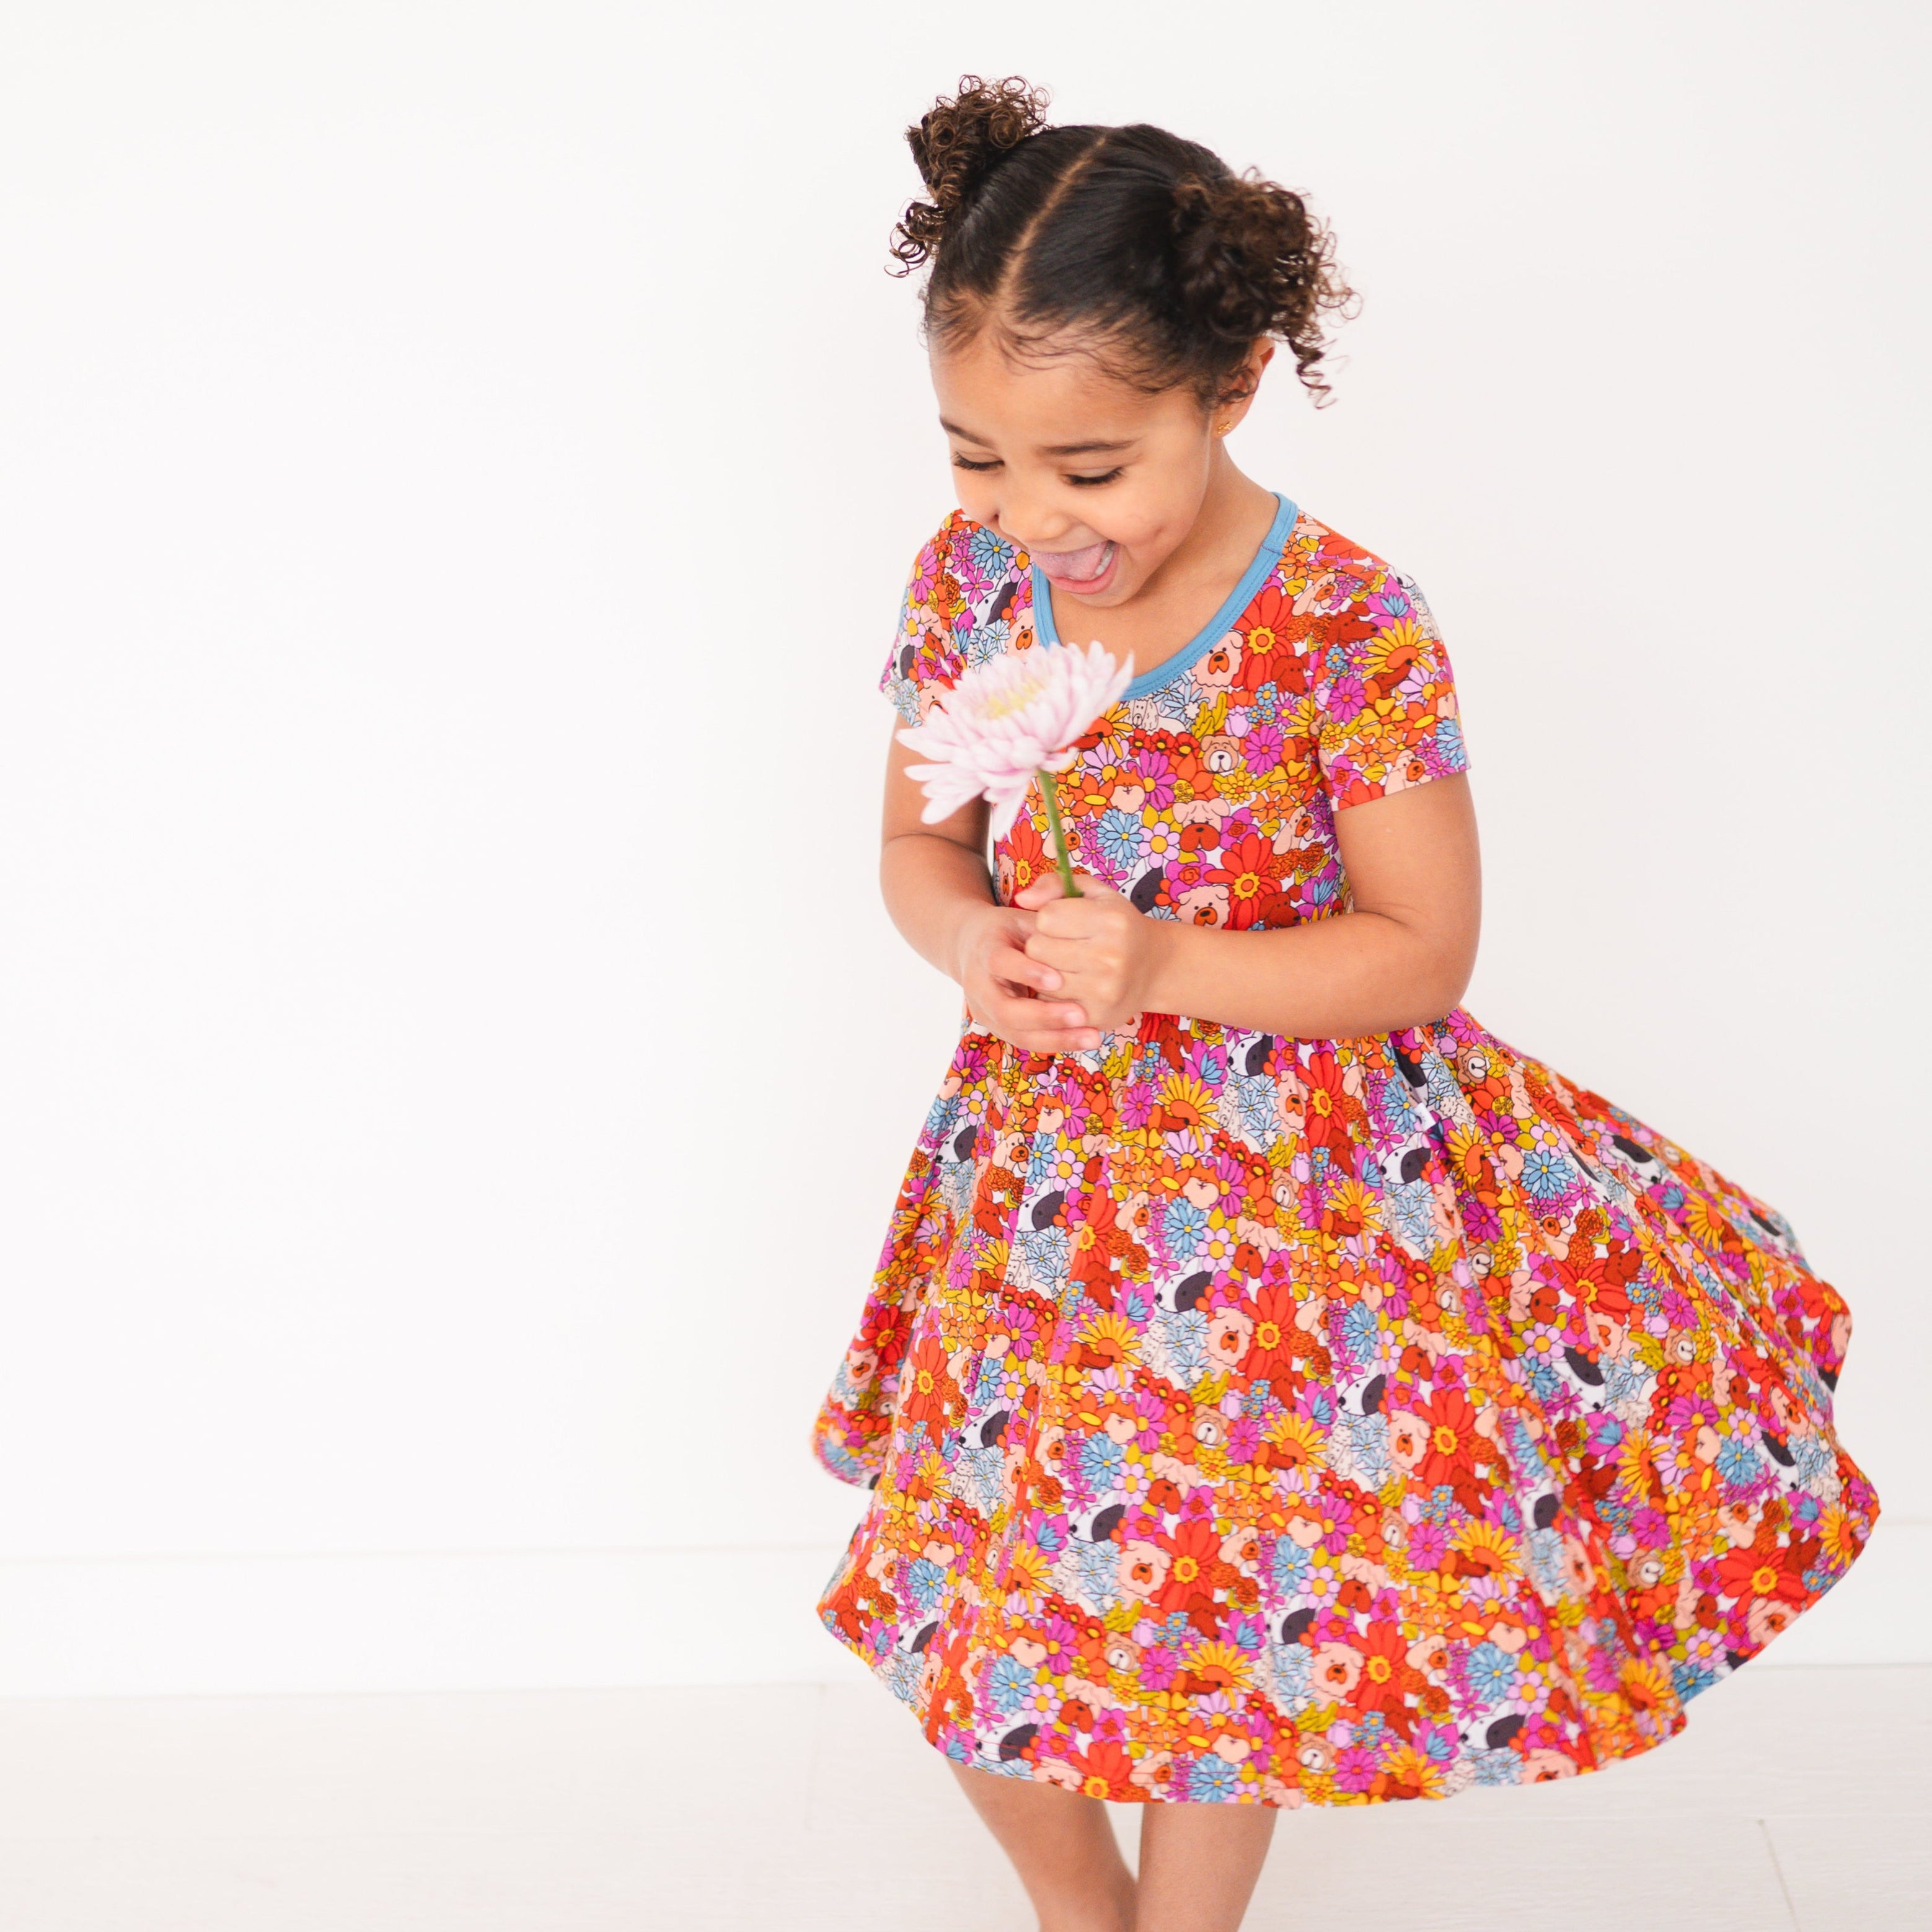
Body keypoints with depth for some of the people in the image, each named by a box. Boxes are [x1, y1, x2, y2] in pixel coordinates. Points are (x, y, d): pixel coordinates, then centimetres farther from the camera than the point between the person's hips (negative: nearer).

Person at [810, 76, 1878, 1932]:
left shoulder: (1348, 627, -21)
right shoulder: (968, 578, -8)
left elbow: (1422, 950, -15)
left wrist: (1164, 966, -28)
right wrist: (968, 940, -18)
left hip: (1286, 1169, -4)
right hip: (1046, 1168, 4)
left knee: (1233, 1626, 11)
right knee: (981, 1626, 15)